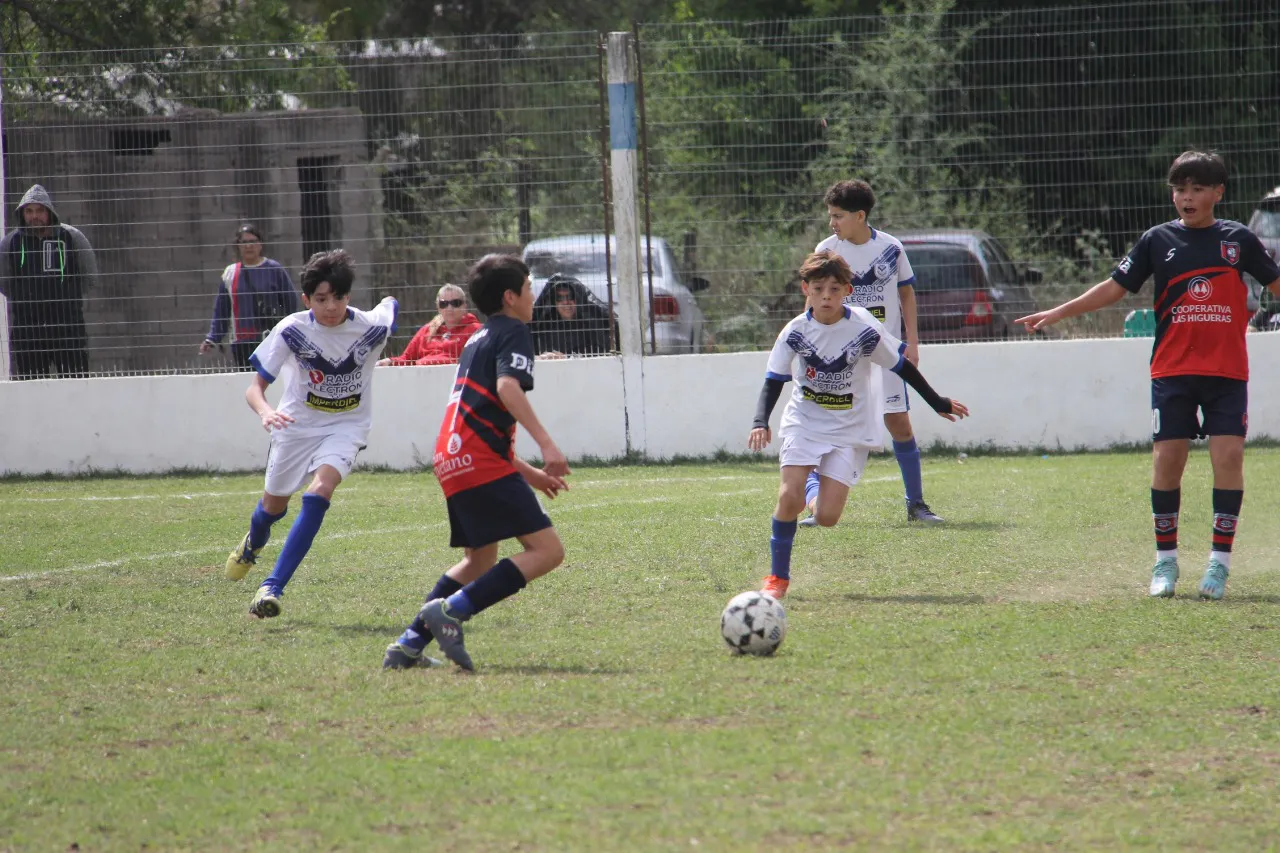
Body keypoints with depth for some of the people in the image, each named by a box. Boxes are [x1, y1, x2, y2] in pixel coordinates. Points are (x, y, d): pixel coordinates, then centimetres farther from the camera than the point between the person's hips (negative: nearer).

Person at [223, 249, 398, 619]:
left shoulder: (372, 327, -19)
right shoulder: (292, 330, -21)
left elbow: (391, 304, 7)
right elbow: (255, 387, -19)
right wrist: (265, 411, -41)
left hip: (347, 426, -1)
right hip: (297, 424, 1)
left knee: (320, 491, -27)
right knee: (274, 505, 17)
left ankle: (272, 587, -27)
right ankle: (253, 543, 57)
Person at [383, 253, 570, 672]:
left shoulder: (479, 338, 28)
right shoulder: (514, 332, 0)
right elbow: (508, 387, -20)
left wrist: (528, 473, 33)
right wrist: (546, 444, -26)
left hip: (452, 460, 9)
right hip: (483, 461, -9)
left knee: (479, 562, 22)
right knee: (546, 549, -11)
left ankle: (409, 645, 14)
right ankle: (451, 611, -20)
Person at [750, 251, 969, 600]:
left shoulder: (864, 329, -13)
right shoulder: (795, 332, -10)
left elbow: (901, 367, 0)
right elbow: (773, 382, -6)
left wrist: (938, 403, 8)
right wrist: (760, 422, -23)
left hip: (849, 430, -1)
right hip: (803, 422, 1)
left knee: (826, 516, -11)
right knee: (789, 496, -19)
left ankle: (815, 486, 27)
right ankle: (778, 576, -1)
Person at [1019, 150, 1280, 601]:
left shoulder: (1237, 238, 6)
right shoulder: (1157, 241, 6)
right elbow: (1115, 287, 8)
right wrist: (1058, 313, 2)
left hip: (1228, 371, 0)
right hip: (1173, 371, 0)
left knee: (1228, 454, -10)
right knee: (1167, 458, -4)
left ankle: (1220, 560, -4)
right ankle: (1165, 560, 8)